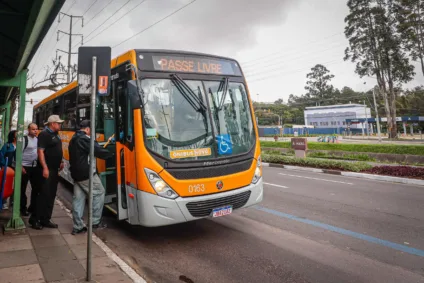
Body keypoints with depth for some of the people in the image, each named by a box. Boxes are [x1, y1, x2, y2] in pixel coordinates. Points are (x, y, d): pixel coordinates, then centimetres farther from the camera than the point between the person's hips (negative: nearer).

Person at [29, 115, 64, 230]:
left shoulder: (55, 135, 16)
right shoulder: (44, 134, -12)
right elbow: (40, 151, -19)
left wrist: (60, 162, 13)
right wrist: (45, 168, -24)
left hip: (54, 169, 9)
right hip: (46, 169, -9)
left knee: (51, 195, 10)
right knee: (44, 194, -7)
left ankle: (45, 219, 17)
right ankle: (34, 219, 5)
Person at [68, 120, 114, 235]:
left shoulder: (73, 139, 18)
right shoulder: (85, 139, -15)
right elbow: (98, 151, -19)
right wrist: (112, 155, -6)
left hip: (76, 173, 9)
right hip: (86, 174, -9)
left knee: (78, 198, 8)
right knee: (99, 193, 4)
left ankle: (77, 226, 10)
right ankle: (96, 221, 7)